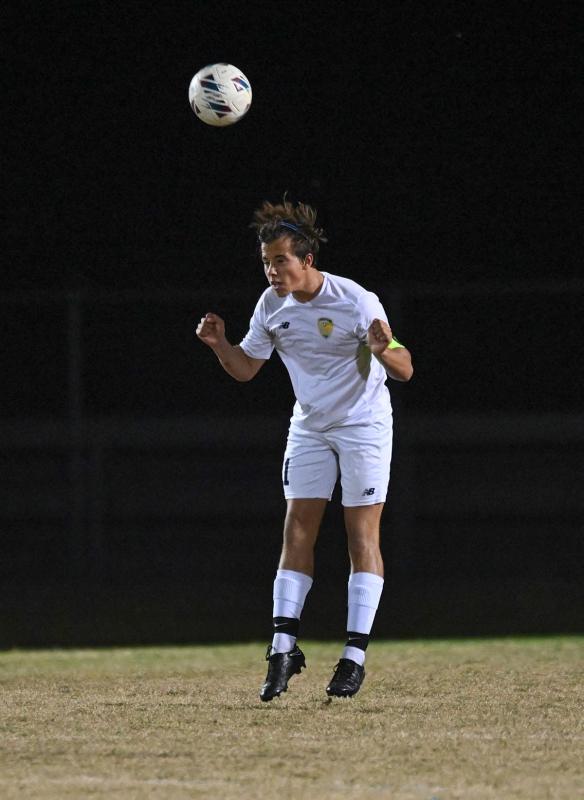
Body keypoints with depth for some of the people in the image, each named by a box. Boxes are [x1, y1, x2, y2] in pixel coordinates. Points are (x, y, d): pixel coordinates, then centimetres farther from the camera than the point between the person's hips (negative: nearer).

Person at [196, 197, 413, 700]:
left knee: (362, 536, -7)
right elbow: (246, 368, 8)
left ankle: (355, 655, -6)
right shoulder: (272, 305, -4)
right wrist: (219, 344, -12)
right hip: (310, 427, 5)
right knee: (297, 531, -3)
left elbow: (404, 370, -20)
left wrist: (384, 351, -42)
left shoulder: (356, 302, -21)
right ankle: (284, 648, -2)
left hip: (364, 425, -5)